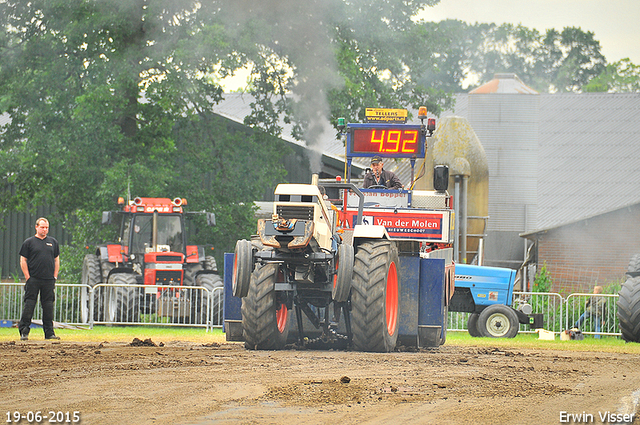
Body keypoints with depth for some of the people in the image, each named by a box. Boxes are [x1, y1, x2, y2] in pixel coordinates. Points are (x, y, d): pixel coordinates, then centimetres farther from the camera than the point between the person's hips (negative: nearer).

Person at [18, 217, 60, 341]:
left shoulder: (53, 242, 14)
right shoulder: (29, 242, 3)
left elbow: (56, 260, 17)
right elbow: (23, 261, 2)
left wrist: (55, 276, 7)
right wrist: (28, 277, -6)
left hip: (49, 280, 3)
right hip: (33, 279, -3)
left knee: (48, 306, 4)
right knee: (29, 305, -6)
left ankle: (49, 332, 9)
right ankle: (24, 331, -2)